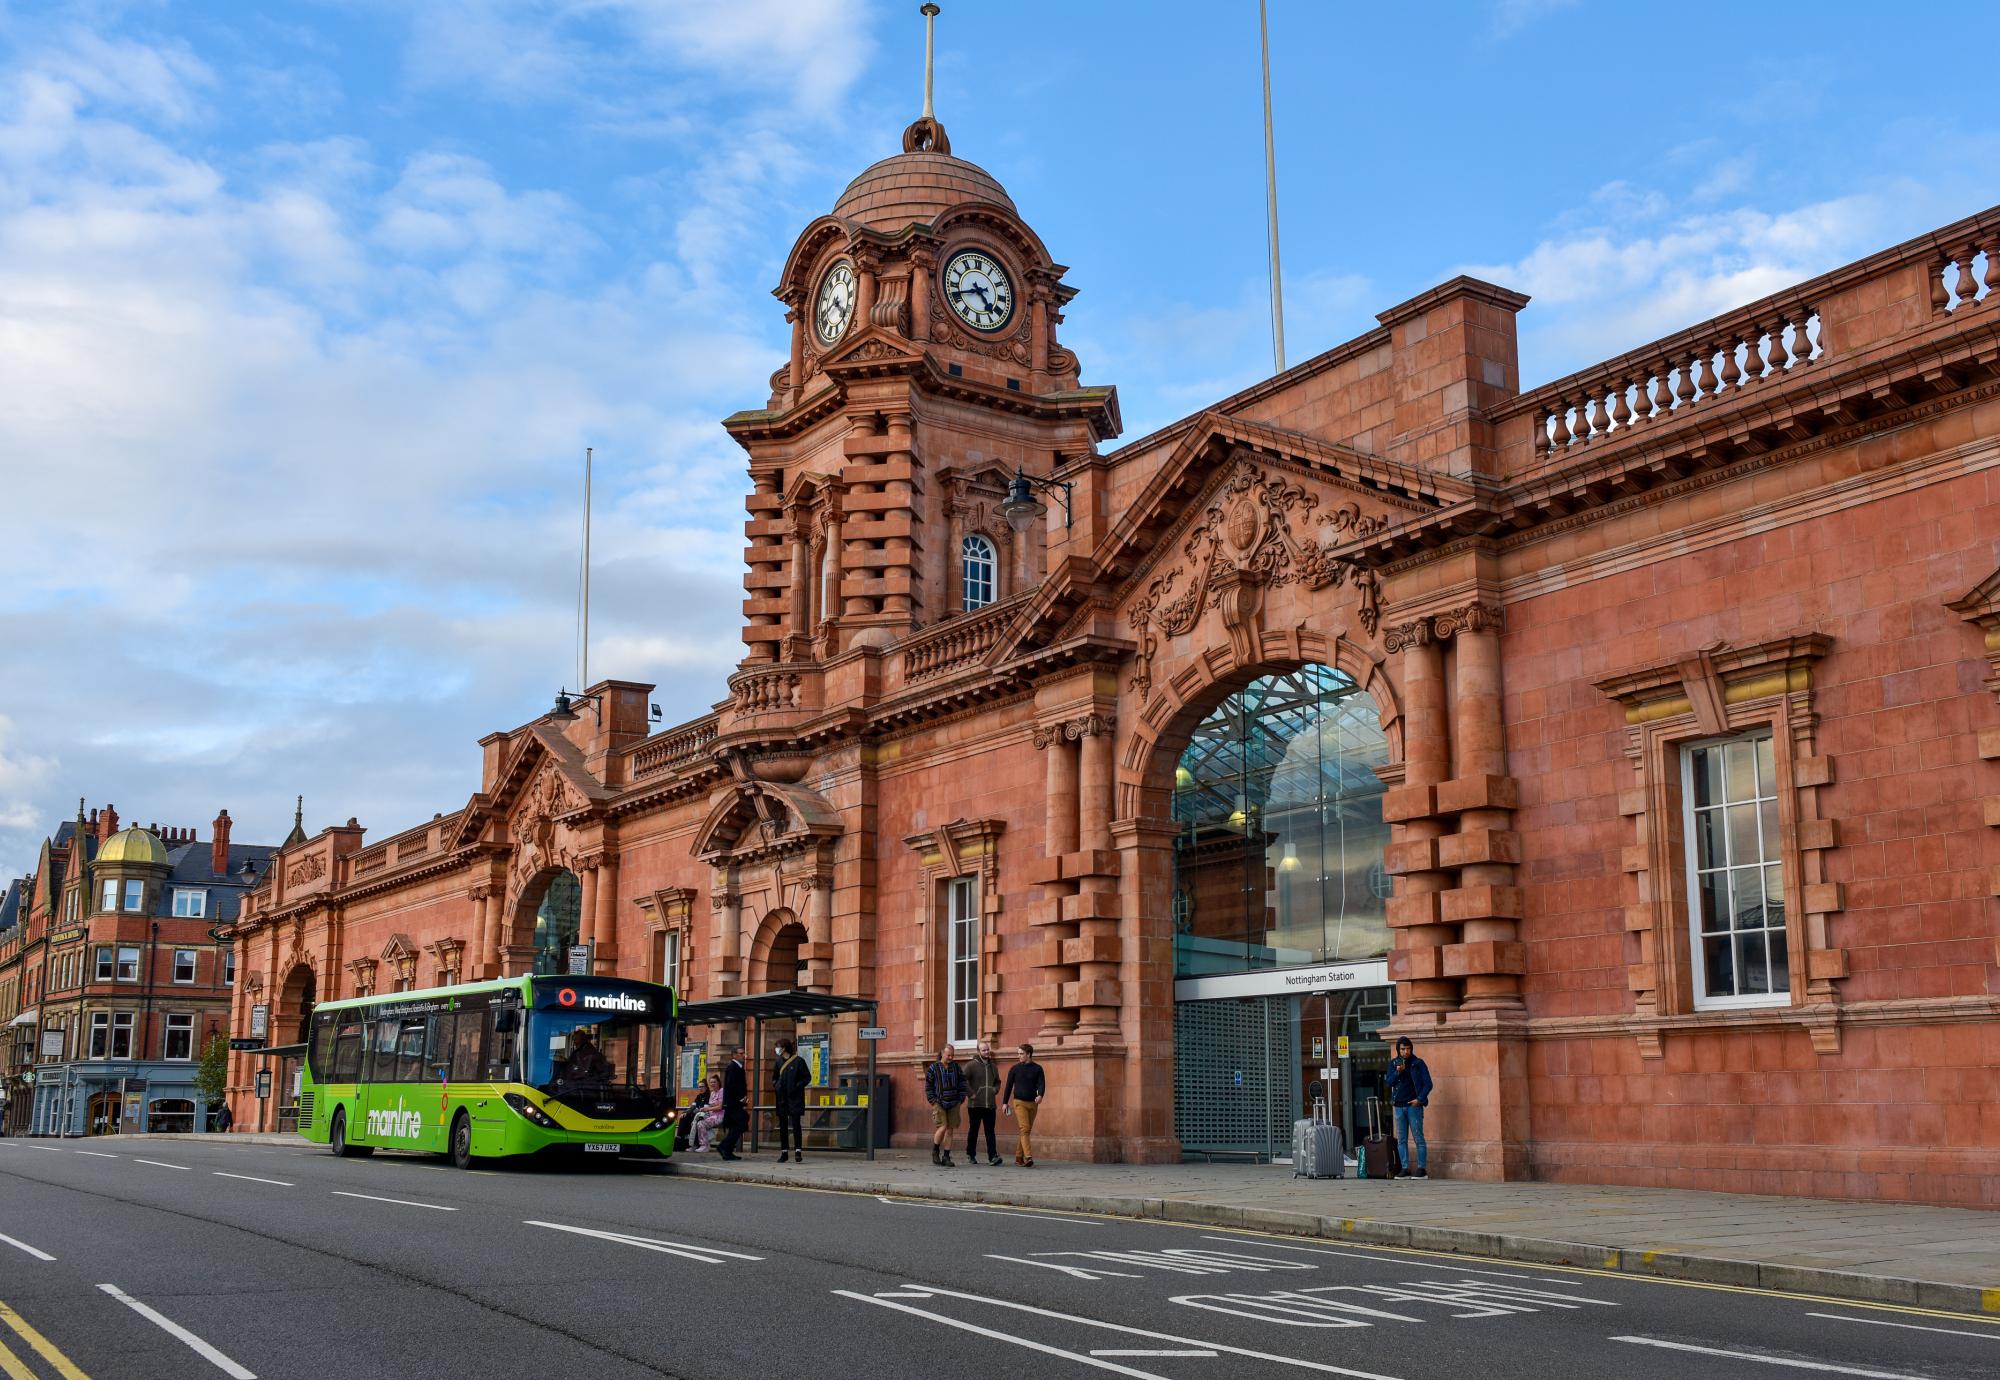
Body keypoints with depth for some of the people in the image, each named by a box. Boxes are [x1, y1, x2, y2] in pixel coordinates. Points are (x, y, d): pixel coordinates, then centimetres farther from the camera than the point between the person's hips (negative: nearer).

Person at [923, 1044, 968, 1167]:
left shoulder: (956, 1067, 8)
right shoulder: (933, 1068, -1)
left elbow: (962, 1083, 13)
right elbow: (928, 1086, 1)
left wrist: (961, 1099, 5)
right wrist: (933, 1101, -6)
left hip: (954, 1104, 4)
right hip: (939, 1104, -4)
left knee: (950, 1130, 3)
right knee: (943, 1127, -14)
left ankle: (946, 1157, 10)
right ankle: (935, 1151, 8)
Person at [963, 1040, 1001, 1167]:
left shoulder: (993, 1066, 15)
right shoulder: (971, 1065, -4)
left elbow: (997, 1082, 30)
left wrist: (995, 1090, 11)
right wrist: (970, 1094, -13)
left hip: (990, 1104, 4)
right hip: (975, 1104, -4)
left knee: (990, 1131, -3)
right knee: (973, 1130, 6)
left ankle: (992, 1156, -10)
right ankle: (970, 1155, 18)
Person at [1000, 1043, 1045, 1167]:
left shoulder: (1037, 1069, 5)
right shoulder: (1015, 1069, 4)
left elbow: (1041, 1084, -5)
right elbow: (1009, 1086, 7)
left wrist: (1040, 1095, -25)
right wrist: (1005, 1102, 4)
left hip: (1033, 1103, 3)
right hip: (1019, 1102, -3)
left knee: (1028, 1130, 7)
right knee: (1024, 1129, -16)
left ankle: (1019, 1157, 18)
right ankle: (1028, 1157, -25)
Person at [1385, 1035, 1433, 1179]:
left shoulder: (1418, 1063, -2)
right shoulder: (1393, 1063, 10)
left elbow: (1428, 1084, -4)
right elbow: (1389, 1082, 2)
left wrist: (1420, 1099, -14)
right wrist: (1398, 1072, -14)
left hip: (1414, 1105, -4)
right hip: (1399, 1106, 4)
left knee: (1418, 1138, -4)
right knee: (1401, 1140, 5)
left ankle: (1421, 1169, -1)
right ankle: (1405, 1169, 9)